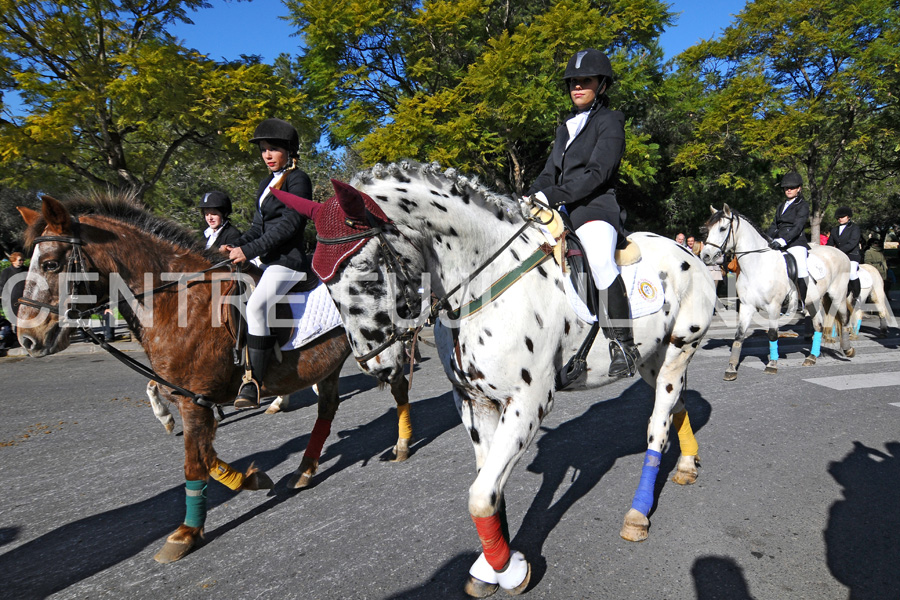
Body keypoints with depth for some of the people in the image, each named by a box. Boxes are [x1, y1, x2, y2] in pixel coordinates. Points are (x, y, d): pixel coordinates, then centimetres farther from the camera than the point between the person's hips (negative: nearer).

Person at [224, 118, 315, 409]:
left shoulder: (298, 180, -6)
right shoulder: (266, 184, 20)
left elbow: (289, 224, -17)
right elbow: (258, 227, 19)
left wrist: (249, 250, -20)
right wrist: (234, 247, 1)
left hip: (288, 260, -10)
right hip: (267, 261, 10)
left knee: (255, 306, -31)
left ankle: (251, 384, -27)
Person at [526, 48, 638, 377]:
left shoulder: (609, 122, 2)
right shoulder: (567, 127, 24)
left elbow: (597, 173, -12)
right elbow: (550, 172, 19)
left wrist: (552, 195, -21)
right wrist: (532, 198, -1)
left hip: (595, 207, -8)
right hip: (561, 211, 8)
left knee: (600, 261, -35)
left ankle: (624, 344, -24)